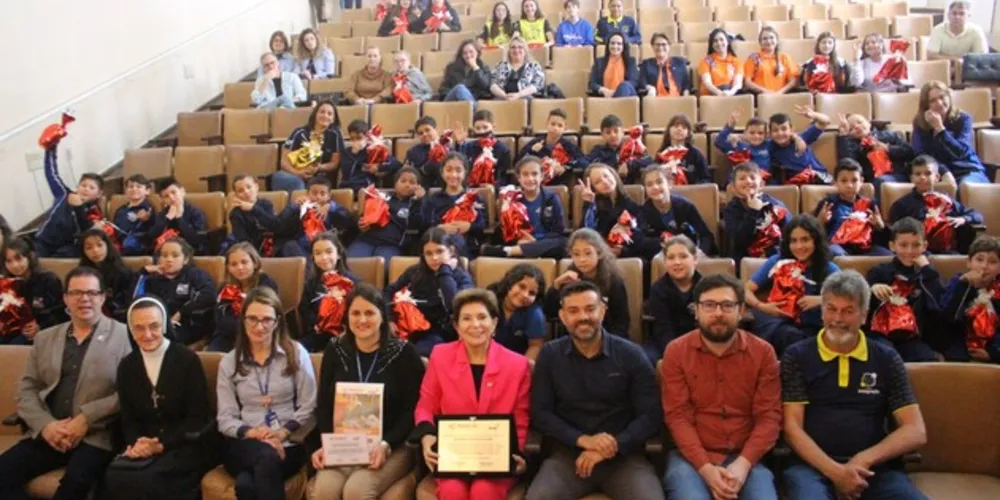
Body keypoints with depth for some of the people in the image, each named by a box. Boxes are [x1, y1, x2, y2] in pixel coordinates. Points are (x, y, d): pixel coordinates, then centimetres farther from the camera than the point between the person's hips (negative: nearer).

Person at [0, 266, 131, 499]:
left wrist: (86, 419, -14)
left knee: (76, 480, -31)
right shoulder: (44, 338, 17)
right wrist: (45, 424, -6)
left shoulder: (123, 335, 1)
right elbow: (26, 390, 12)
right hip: (47, 434, 5)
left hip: (96, 435, -5)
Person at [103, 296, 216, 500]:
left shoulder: (188, 359, -3)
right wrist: (136, 443, -12)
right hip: (145, 447, 4)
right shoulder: (126, 366, 10)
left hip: (187, 446, -4)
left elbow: (199, 418, -6)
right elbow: (128, 418, 10)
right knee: (113, 475, -27)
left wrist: (162, 445, -16)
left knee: (145, 479, -32)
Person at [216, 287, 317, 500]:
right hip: (243, 446, 2)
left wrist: (282, 433, -13)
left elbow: (308, 408, 3)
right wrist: (251, 433, -15)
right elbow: (225, 419, 5)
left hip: (288, 444, -1)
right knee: (267, 457, -36)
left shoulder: (296, 353, 5)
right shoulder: (229, 362, 10)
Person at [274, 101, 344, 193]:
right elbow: (285, 161, 3)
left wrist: (319, 168, -14)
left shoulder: (335, 135, 3)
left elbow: (335, 163, 6)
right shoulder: (300, 133, 4)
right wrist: (297, 173, -17)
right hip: (295, 175, 1)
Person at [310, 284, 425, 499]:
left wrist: (386, 445, -18)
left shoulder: (403, 353, -2)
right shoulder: (335, 351, 10)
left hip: (393, 446, -3)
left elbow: (412, 410, -5)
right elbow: (323, 405, 10)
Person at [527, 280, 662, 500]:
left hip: (624, 454, 0)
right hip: (568, 453, 0)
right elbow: (540, 413, 3)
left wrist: (614, 446, -13)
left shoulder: (631, 355, 2)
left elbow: (651, 415, 0)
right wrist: (582, 440, -12)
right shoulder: (549, 355, 6)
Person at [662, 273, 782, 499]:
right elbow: (678, 416, -5)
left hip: (745, 458, 1)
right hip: (691, 456, -1)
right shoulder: (676, 352, 1)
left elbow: (769, 416, -1)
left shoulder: (763, 352, 4)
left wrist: (743, 463, -16)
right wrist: (705, 468, -18)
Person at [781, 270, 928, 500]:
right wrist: (835, 470, -13)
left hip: (875, 467, 2)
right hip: (814, 465, -2)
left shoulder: (886, 359, 12)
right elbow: (792, 427, 1)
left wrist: (864, 460, -8)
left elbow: (916, 431, 6)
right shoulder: (797, 357, 7)